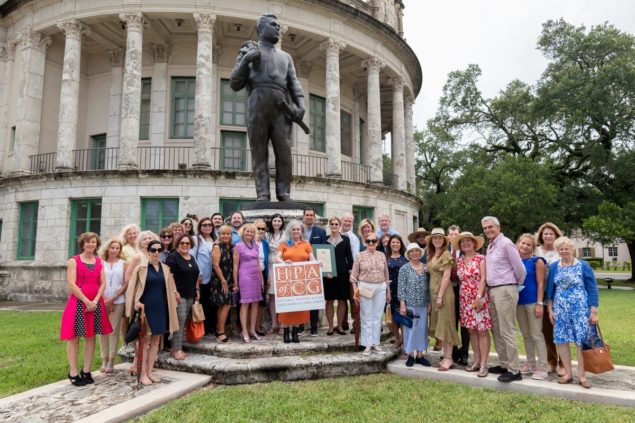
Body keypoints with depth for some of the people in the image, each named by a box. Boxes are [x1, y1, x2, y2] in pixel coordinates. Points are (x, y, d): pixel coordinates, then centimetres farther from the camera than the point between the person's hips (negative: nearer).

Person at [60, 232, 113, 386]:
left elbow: (103, 283, 6)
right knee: (74, 337, 0)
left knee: (91, 336, 6)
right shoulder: (74, 261, -3)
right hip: (78, 302, -4)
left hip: (95, 303, 4)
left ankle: (86, 371, 15)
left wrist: (95, 301, -9)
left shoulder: (99, 262, 10)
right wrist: (87, 301, -15)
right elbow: (72, 284, -11)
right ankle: (73, 372, 7)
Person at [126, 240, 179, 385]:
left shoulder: (165, 268, 7)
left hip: (160, 308, 5)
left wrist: (175, 294, 9)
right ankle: (143, 373, 12)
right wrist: (136, 302, -16)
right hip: (145, 307, -5)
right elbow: (132, 287, -5)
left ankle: (150, 371, 21)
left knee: (156, 341, 10)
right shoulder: (141, 268, -6)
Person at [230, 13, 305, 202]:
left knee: (284, 153, -9)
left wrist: (301, 105, -4)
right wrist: (245, 61, -4)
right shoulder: (249, 51, 20)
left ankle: (284, 195, -8)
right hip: (257, 105, -2)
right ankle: (263, 196, -9)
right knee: (259, 154, -6)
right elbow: (235, 84, 12)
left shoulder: (285, 57, 29)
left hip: (281, 108, 2)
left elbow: (294, 84, 15)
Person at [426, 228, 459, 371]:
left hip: (443, 292, -8)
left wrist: (440, 296, -18)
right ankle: (445, 356, 18)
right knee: (438, 326, 10)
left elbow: (446, 276, -15)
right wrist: (434, 296, 9)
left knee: (445, 325, -4)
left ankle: (449, 359, 3)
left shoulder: (446, 254, -9)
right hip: (433, 292, 8)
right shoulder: (431, 255, 14)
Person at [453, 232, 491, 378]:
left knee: (482, 330, -4)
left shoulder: (481, 258, -5)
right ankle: (477, 361, 20)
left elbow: (483, 278, -11)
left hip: (479, 297, -5)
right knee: (471, 330, 9)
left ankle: (483, 365, 0)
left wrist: (479, 297, -17)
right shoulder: (459, 260, 10)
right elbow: (459, 278, 11)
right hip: (465, 298, 5)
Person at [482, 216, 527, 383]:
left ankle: (514, 370, 3)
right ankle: (503, 364, 25)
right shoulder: (490, 246, 15)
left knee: (507, 332, -5)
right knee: (496, 330, 14)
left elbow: (520, 269, -11)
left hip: (505, 290, -9)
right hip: (493, 291, 9)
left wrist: (516, 285, 3)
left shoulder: (506, 243, -11)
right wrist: (491, 290, 15)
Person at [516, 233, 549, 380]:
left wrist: (540, 304, -14)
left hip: (533, 302, -5)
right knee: (526, 335, 14)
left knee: (536, 335, -2)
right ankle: (530, 364, 25)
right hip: (519, 302, 5)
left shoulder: (537, 261, -6)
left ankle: (542, 368, 6)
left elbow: (540, 284, -9)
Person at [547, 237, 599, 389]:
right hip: (560, 309, 3)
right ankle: (568, 373, 17)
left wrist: (594, 312, -6)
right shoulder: (554, 267, 7)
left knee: (582, 341, -1)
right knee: (560, 340, 3)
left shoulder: (583, 266, -2)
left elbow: (592, 289, -2)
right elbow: (550, 289, 11)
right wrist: (550, 309, 8)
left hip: (580, 309, -3)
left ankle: (582, 375, 12)